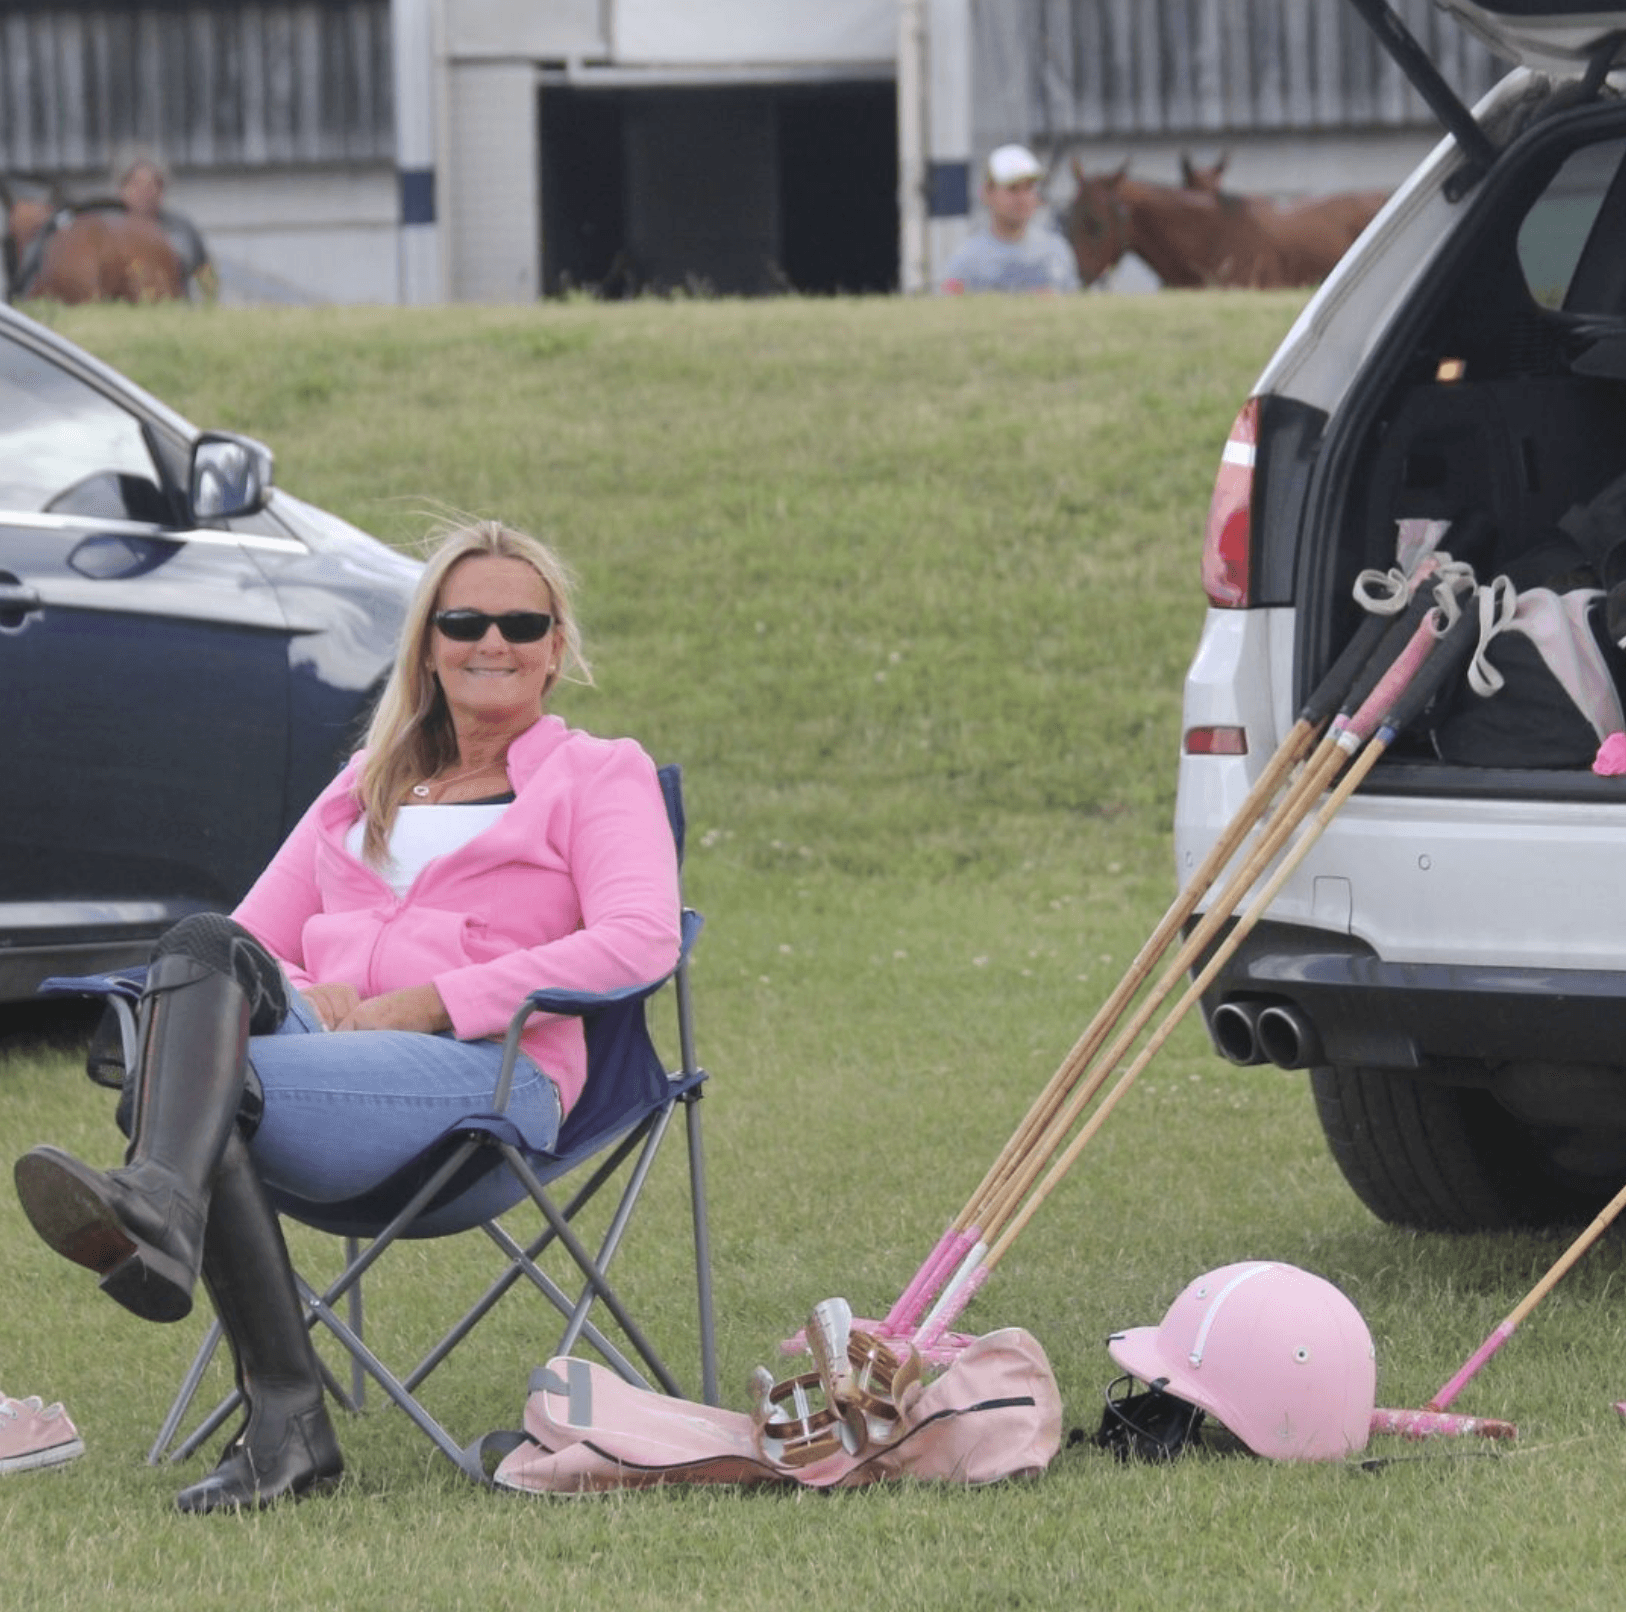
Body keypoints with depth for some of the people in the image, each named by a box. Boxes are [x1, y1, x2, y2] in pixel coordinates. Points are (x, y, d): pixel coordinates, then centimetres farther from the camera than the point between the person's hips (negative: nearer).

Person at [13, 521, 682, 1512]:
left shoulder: (599, 777, 16)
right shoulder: (366, 788, 32)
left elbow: (641, 942, -4)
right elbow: (255, 935, 25)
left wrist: (429, 1000, -12)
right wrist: (297, 994, -2)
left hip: (484, 1071, -4)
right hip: (322, 1042, 4)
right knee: (204, 947, -32)